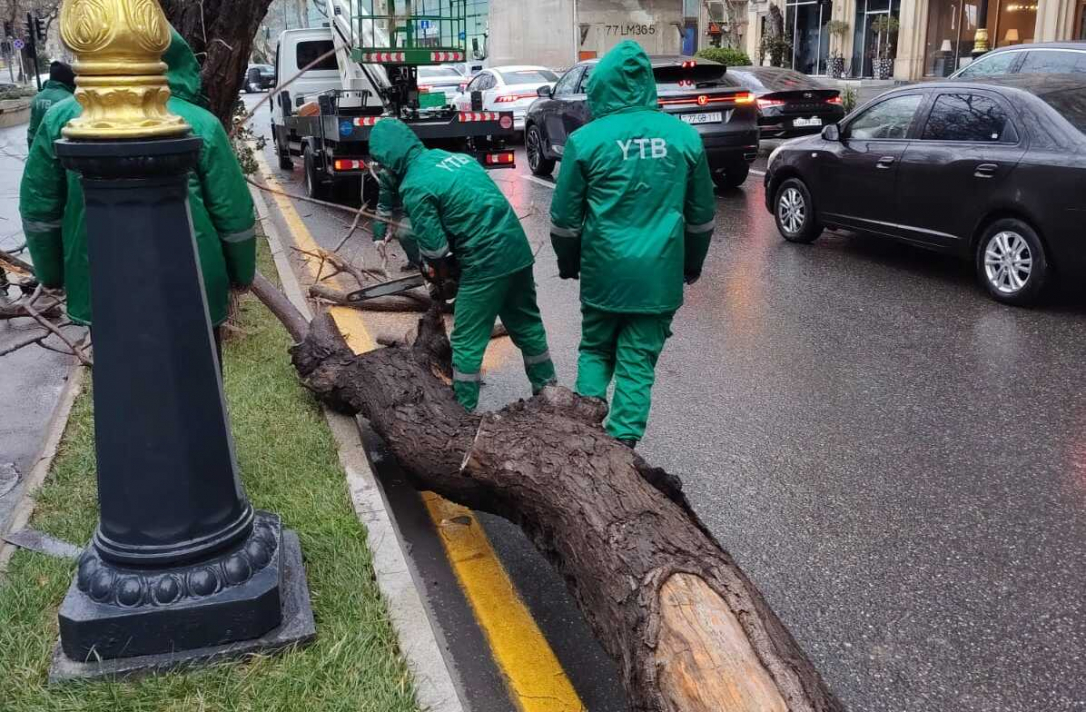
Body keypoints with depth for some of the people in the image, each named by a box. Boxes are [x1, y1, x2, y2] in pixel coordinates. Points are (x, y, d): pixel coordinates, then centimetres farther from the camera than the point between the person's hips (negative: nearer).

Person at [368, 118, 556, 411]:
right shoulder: (454, 157, 14)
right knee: (526, 324, 22)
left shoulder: (414, 187, -10)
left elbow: (433, 244, -8)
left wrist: (440, 271, 14)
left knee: (467, 341, 5)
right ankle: (547, 389, 35)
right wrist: (451, 258, 23)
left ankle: (463, 409, 13)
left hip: (486, 262, -8)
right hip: (517, 249, 8)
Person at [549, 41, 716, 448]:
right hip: (660, 274, 1)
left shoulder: (586, 140, -6)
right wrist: (692, 265, 23)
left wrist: (568, 265, 16)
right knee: (639, 362, 9)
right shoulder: (685, 136, 1)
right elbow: (702, 215, 10)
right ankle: (622, 442, 8)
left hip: (604, 272, -1)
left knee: (595, 350, 19)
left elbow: (565, 218, 0)